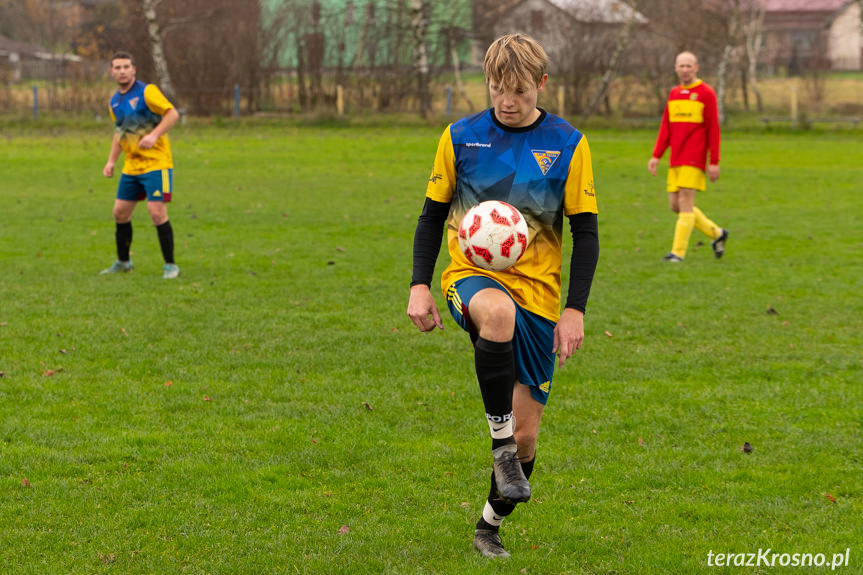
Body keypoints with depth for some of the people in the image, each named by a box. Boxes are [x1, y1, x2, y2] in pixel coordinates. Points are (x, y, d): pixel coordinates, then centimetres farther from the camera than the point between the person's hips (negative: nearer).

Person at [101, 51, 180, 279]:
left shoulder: (146, 92, -10)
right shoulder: (115, 102, 12)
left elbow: (172, 113, -14)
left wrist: (154, 135, -26)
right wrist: (111, 161, 16)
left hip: (155, 163, -7)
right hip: (131, 166, 7)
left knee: (157, 212, -14)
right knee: (120, 213, 8)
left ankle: (170, 265, -3)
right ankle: (123, 262, 26)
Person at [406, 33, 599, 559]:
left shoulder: (568, 145, 1)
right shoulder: (461, 138, 3)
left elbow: (586, 233, 3)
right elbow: (432, 216, 11)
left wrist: (576, 310, -5)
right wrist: (420, 286, -2)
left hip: (537, 293, 1)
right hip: (472, 277, -1)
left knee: (526, 430, 1)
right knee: (497, 312, -41)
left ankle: (491, 524, 26)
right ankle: (501, 445, -29)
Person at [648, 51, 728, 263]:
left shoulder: (706, 93, -4)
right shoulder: (674, 93, 14)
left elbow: (713, 129, -6)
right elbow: (666, 128, 16)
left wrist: (714, 162, -10)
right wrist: (656, 156, 7)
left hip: (693, 160, -7)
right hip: (675, 161, 7)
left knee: (685, 203, -11)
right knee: (675, 205, 6)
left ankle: (678, 252, -8)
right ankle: (717, 233, 22)